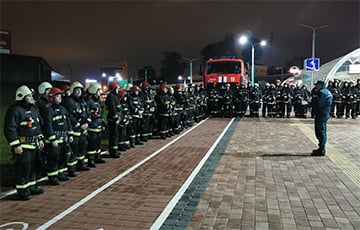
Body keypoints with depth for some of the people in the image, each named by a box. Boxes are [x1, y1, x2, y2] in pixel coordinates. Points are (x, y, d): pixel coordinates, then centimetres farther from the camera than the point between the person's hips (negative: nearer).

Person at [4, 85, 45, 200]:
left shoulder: (33, 109, 12)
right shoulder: (14, 110, -16)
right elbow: (9, 129, -19)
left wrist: (40, 139, 18)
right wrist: (16, 145, -21)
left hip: (34, 144, 9)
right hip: (22, 145, -9)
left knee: (32, 166, 17)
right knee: (23, 168, -4)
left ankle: (32, 187, 30)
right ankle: (22, 191, 8)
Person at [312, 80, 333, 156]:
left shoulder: (322, 92, -15)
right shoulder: (327, 92, 18)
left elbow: (319, 104, -22)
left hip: (321, 115, -11)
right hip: (325, 115, 11)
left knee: (321, 132, -7)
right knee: (322, 132, 17)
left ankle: (321, 150, -4)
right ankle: (322, 148, 26)